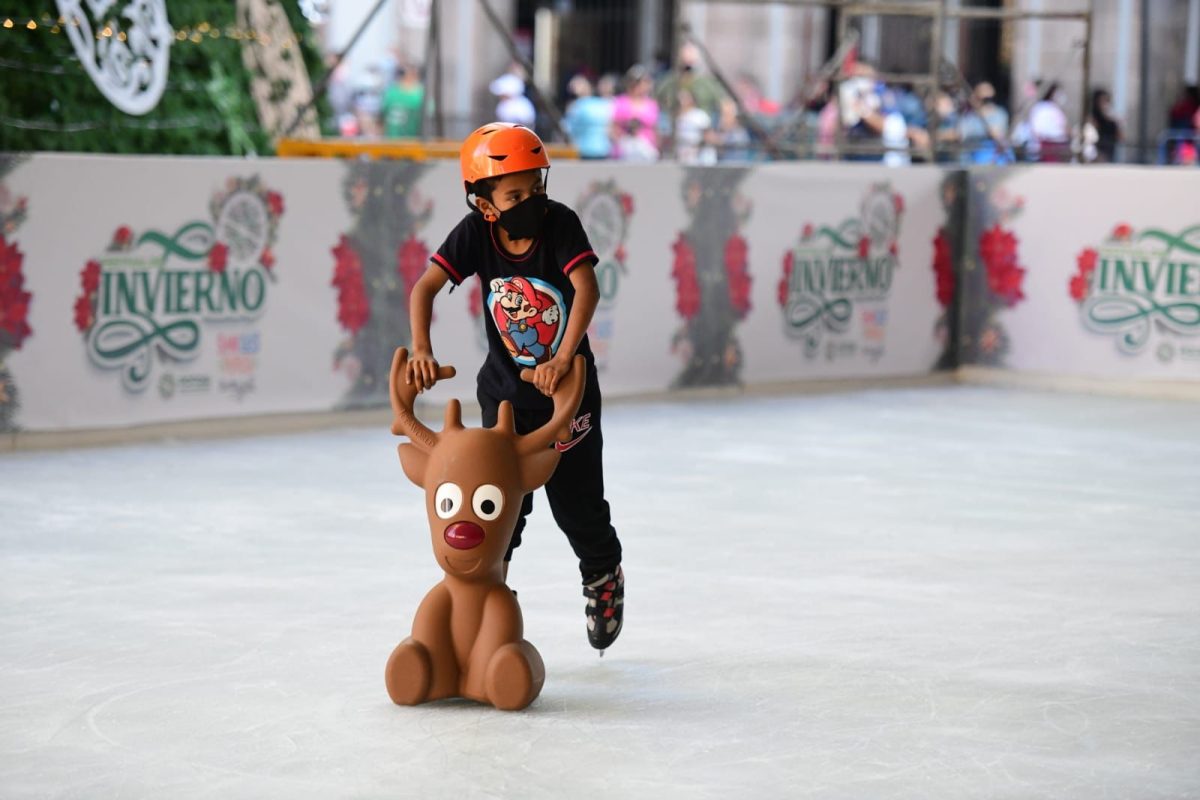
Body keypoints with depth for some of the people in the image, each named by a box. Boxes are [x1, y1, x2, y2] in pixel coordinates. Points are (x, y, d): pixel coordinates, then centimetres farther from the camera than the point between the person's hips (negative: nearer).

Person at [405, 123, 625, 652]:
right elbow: (425, 288, -17)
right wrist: (421, 350, -33)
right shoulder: (474, 234, -14)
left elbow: (587, 290, -32)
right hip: (504, 390, 1)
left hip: (568, 388, -1)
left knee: (577, 500, 7)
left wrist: (564, 360, -44)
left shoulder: (560, 224, -21)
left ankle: (604, 577, 37)